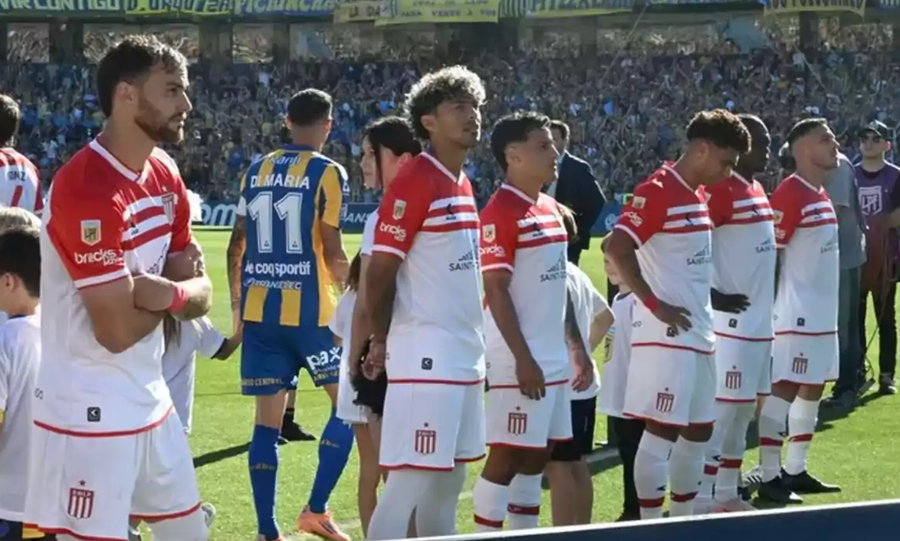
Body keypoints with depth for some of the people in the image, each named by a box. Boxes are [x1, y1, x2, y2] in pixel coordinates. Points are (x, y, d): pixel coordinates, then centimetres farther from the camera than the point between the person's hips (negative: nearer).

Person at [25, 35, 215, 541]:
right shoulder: (87, 190, -22)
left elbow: (201, 293, 8)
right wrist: (176, 295, -6)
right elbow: (118, 330, -24)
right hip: (90, 412, -9)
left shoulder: (164, 174, 7)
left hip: (152, 398, 9)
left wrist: (161, 289, -14)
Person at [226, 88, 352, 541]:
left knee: (267, 419, 6)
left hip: (258, 309, 5)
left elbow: (237, 245, 12)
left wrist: (237, 305, 21)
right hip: (309, 310, -5)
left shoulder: (255, 171, 11)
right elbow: (331, 251, -9)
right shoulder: (327, 173, -5)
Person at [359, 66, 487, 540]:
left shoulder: (463, 185, 14)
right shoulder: (414, 182, -13)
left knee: (449, 481, 13)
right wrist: (379, 340, -6)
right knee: (411, 480, -10)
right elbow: (379, 270, -13)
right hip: (425, 355, -9)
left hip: (466, 354, 9)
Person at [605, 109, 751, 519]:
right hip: (666, 335, -10)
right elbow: (617, 248, -23)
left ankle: (683, 523, 24)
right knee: (663, 430, -6)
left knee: (699, 430, 14)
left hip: (699, 334, 10)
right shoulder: (657, 191, -14)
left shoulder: (699, 195, 15)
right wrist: (655, 305, -22)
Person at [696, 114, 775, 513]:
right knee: (721, 409, -8)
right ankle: (702, 502, -5)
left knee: (745, 410, 14)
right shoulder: (720, 190, -15)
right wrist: (713, 296, -19)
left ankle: (727, 495, 22)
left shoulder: (757, 190, 15)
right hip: (732, 321, -10)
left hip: (759, 321, 10)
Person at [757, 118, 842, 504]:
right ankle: (769, 478, -5)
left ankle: (795, 471, 21)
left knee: (812, 389, 13)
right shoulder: (790, 194, -15)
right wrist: (770, 309, -18)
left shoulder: (821, 195, 14)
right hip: (797, 313, -10)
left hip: (822, 313, 10)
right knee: (783, 390, -7)